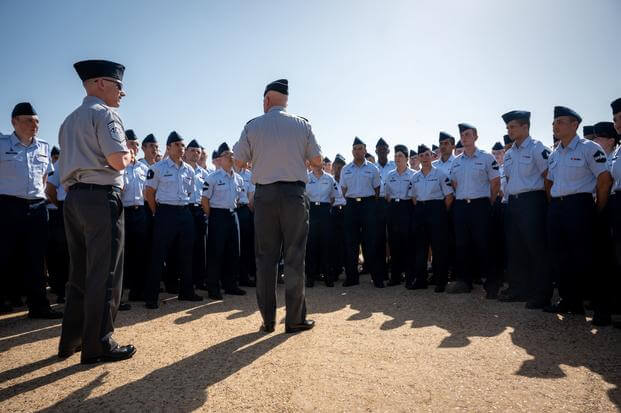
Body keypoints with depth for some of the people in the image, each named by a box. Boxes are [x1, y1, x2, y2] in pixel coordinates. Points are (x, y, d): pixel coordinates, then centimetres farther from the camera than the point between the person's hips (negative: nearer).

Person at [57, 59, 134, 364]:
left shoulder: (70, 120, 22)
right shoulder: (105, 113, -6)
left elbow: (67, 164, 21)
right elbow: (117, 160, -18)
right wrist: (129, 156, 3)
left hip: (74, 198, 9)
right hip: (101, 198, -9)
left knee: (80, 272, 15)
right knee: (104, 273, -3)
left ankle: (71, 340, 24)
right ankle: (98, 345, 4)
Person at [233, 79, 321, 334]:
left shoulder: (252, 126, 2)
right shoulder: (302, 125, 2)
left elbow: (240, 160, 9)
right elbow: (317, 161, 7)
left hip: (264, 195, 1)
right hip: (294, 193, -1)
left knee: (265, 257, 8)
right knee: (294, 256, 4)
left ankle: (268, 319, 14)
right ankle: (295, 319, 9)